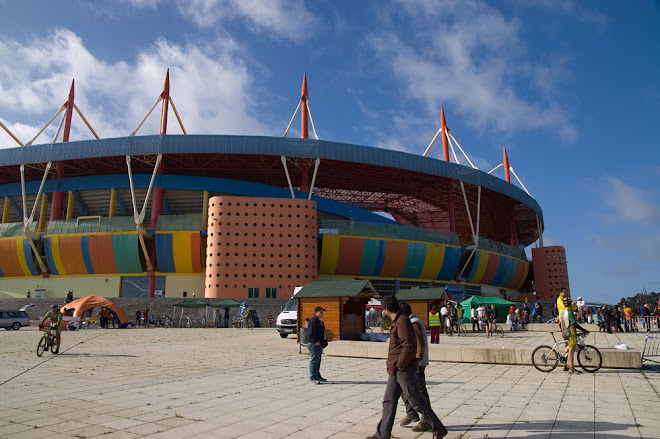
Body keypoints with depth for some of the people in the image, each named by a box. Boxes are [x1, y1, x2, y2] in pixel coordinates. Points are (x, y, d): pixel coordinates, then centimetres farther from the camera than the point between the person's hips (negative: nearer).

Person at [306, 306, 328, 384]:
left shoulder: (320, 321, 19)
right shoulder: (313, 320, -13)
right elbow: (311, 332, -21)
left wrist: (324, 343, 17)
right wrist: (316, 341, -21)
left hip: (319, 344, 10)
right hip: (314, 344, -10)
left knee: (318, 361, 16)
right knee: (314, 361, -7)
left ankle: (317, 376, 26)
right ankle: (313, 378, -3)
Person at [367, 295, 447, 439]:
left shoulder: (402, 321, -16)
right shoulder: (397, 322, 14)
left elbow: (409, 347, -24)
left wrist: (398, 365, -17)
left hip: (405, 369, -10)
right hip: (396, 371, 10)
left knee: (416, 401, -1)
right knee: (389, 401, 10)